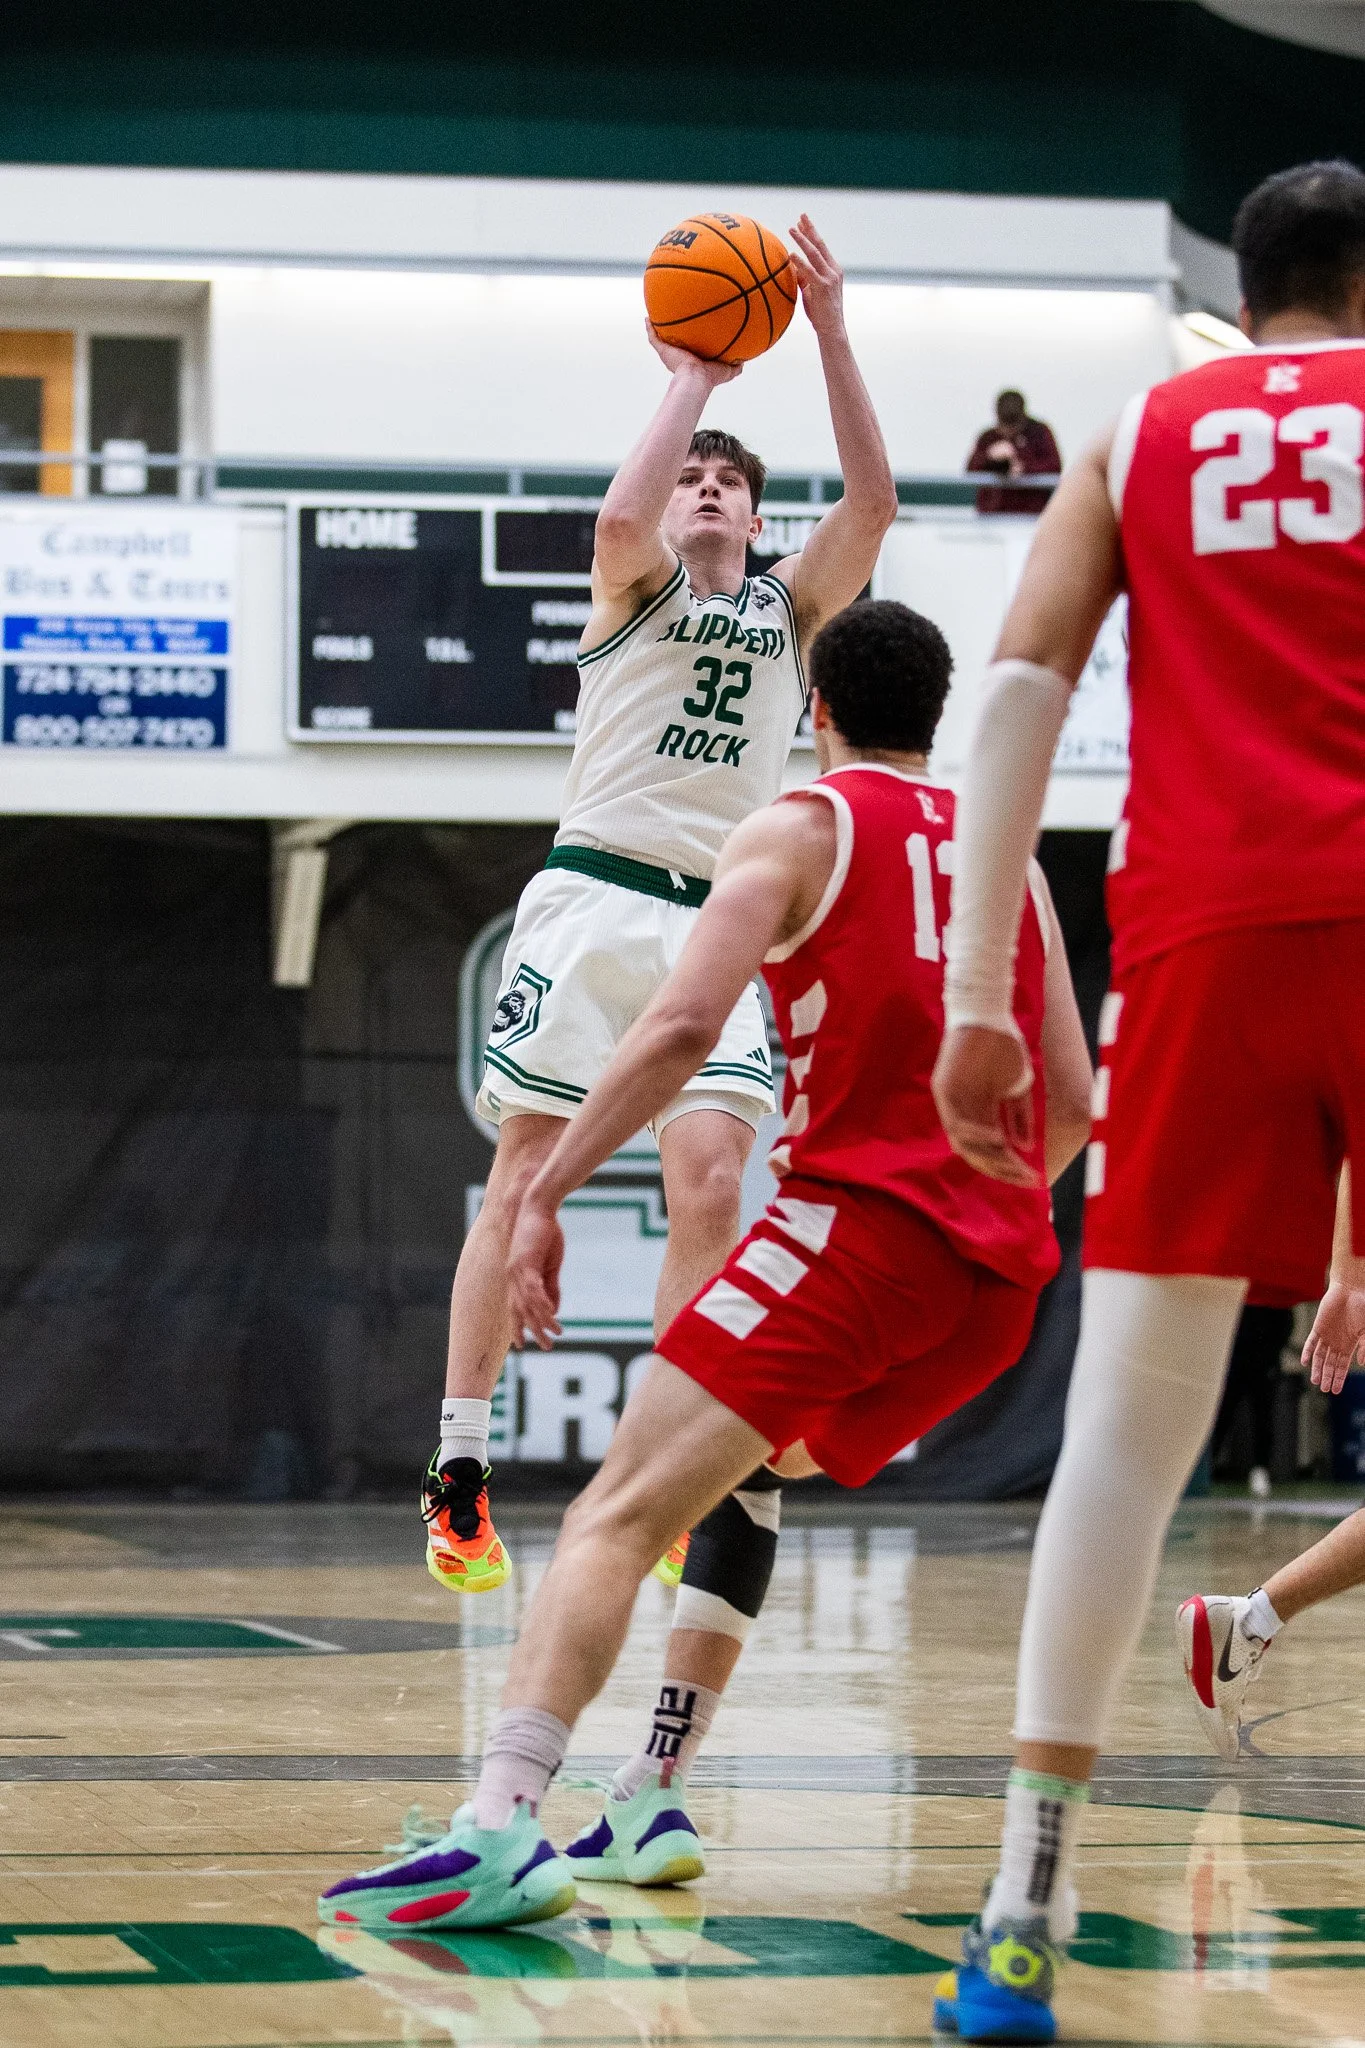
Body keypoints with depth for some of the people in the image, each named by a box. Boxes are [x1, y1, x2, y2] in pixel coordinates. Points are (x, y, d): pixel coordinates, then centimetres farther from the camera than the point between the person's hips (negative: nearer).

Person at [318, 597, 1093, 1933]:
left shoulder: (800, 829, 4)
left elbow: (683, 1025, -11)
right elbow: (1072, 1102, 21)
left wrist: (544, 1193, -9)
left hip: (860, 1218, -7)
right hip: (997, 1275, 7)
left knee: (620, 1514, -15)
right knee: (742, 1469, 29)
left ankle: (500, 1826, -36)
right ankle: (657, 1799, 20)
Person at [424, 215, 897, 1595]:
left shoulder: (792, 607, 17)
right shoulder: (636, 586, 9)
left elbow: (873, 501, -1)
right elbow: (619, 512, -16)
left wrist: (829, 333, -7)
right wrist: (695, 377, -7)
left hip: (719, 918, 2)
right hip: (592, 896, -2)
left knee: (709, 1185, -12)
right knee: (525, 1181, -3)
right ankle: (458, 1472, 2)